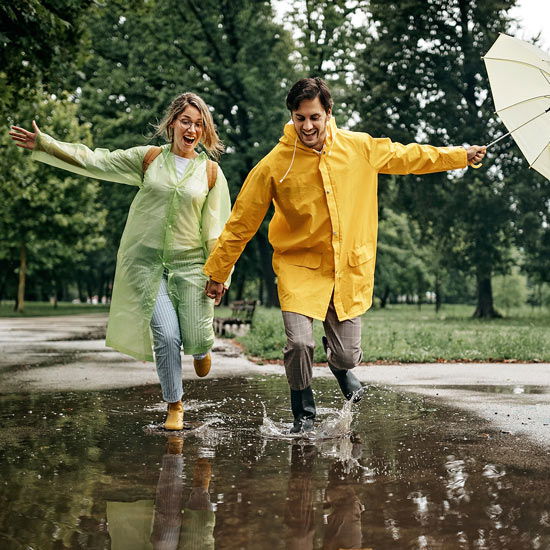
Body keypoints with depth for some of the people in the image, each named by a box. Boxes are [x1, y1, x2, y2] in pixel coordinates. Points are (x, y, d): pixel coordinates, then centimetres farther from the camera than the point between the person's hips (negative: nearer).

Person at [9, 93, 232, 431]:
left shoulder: (211, 172, 3)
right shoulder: (148, 159, 4)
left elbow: (217, 227, 4)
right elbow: (94, 161, 2)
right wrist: (43, 144, -4)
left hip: (190, 264, 0)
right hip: (147, 263, 0)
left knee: (194, 340, -5)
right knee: (166, 336, -9)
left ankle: (201, 346, 36)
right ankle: (175, 406, 11)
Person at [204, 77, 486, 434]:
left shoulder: (361, 148, -4)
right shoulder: (274, 166, -11)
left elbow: (408, 157, 13)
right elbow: (241, 223, -3)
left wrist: (462, 156, 18)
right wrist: (218, 273, 0)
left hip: (350, 268, 2)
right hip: (300, 267, -2)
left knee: (348, 355, 2)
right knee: (300, 343, -18)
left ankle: (340, 364, 44)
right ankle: (304, 413, 12)